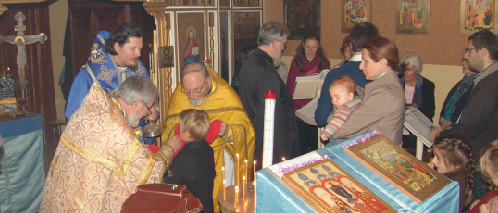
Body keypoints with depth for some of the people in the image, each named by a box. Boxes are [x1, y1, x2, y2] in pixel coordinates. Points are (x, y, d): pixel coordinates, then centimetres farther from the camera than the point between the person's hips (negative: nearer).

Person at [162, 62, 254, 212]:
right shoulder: (178, 95, -8)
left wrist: (227, 131, -33)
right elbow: (169, 128, 1)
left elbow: (245, 128, -12)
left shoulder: (225, 93, -14)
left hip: (220, 156, -1)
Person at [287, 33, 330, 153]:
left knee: (315, 144, 1)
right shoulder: (296, 62, 8)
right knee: (302, 144, 0)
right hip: (300, 111, 0)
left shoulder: (324, 63, 9)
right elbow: (290, 87, 3)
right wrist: (300, 105, -11)